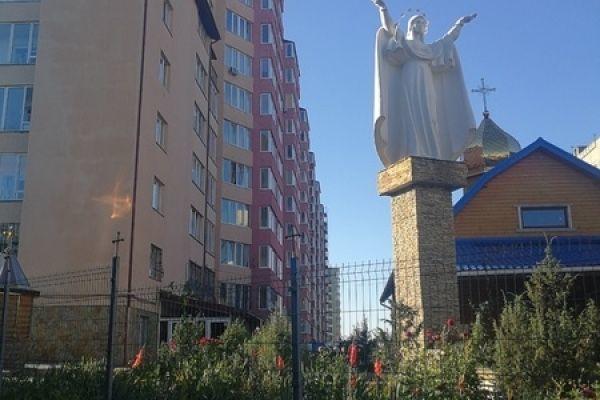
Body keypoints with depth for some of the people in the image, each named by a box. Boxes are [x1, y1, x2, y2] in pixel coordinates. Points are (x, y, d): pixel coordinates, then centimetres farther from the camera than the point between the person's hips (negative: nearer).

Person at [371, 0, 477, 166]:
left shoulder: (429, 49, 34)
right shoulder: (403, 42, 19)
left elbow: (448, 38, 45)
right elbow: (389, 26, 5)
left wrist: (460, 23, 51)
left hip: (426, 89, 5)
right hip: (409, 87, -5)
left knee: (427, 124, -10)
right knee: (413, 121, -23)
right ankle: (414, 159, -35)